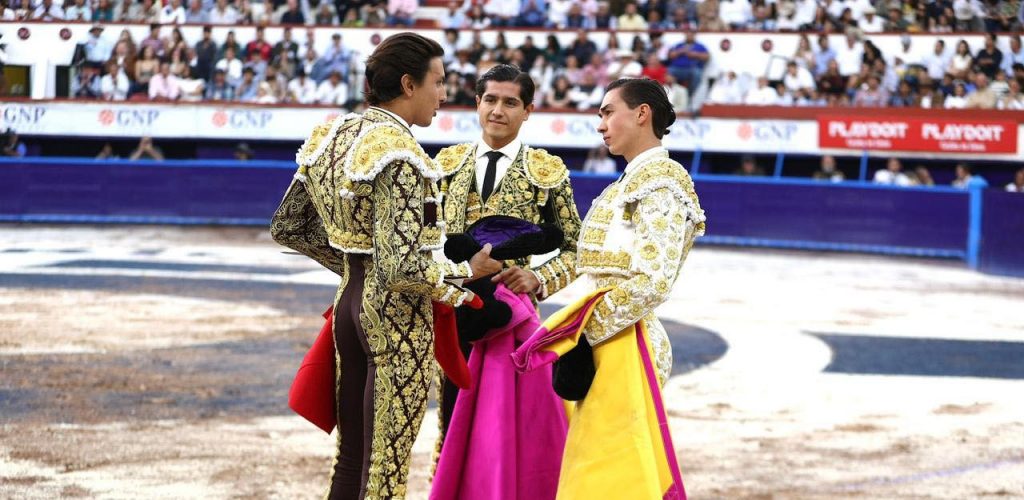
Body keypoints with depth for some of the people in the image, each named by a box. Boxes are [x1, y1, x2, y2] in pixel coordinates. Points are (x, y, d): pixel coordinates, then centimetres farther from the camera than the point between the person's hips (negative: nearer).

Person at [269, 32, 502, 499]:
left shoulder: (332, 137, 5)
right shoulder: (399, 156, -20)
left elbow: (286, 227, 14)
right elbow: (402, 268, -27)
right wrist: (466, 273, -11)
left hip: (350, 302, 8)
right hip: (399, 316, -8)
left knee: (350, 455, 16)